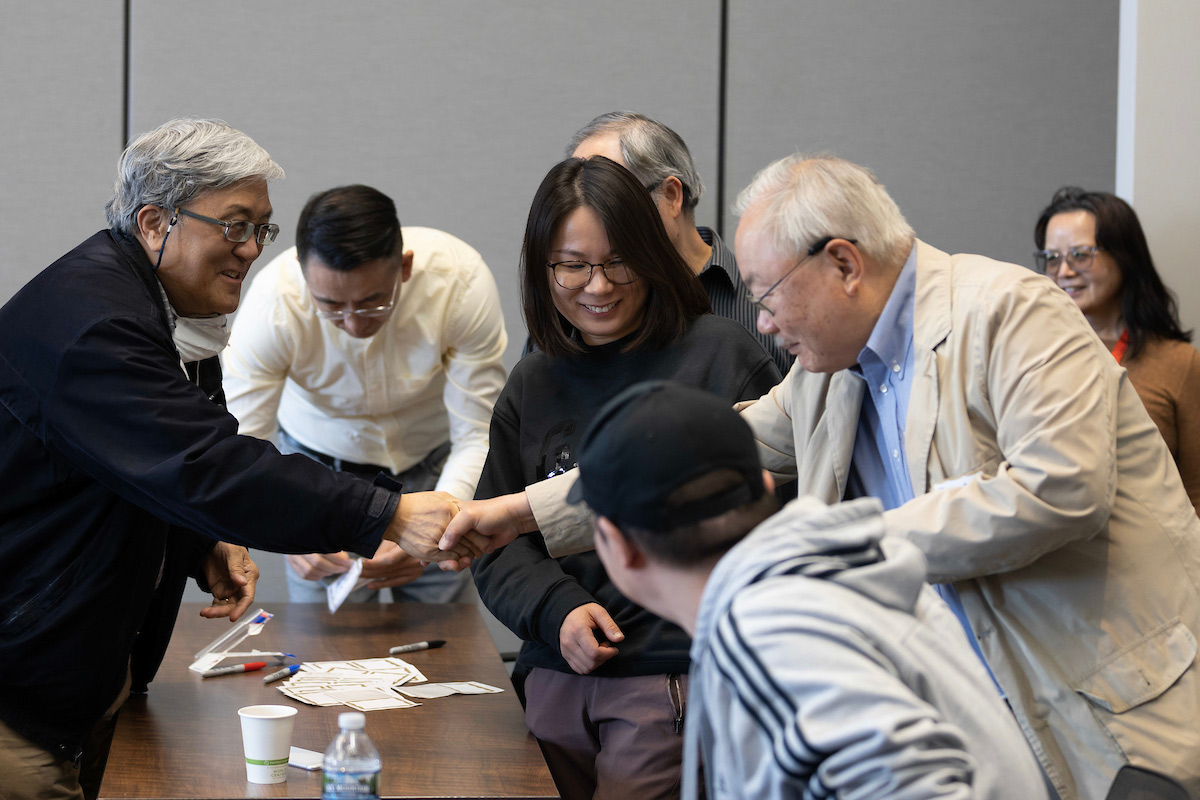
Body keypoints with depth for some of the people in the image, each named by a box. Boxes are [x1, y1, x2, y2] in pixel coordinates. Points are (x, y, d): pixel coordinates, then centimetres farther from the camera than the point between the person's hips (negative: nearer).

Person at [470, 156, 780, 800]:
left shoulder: (720, 355, -4)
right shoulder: (532, 385, 12)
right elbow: (498, 544, 12)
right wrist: (555, 609, -7)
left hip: (678, 675, -5)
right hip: (557, 679, 5)